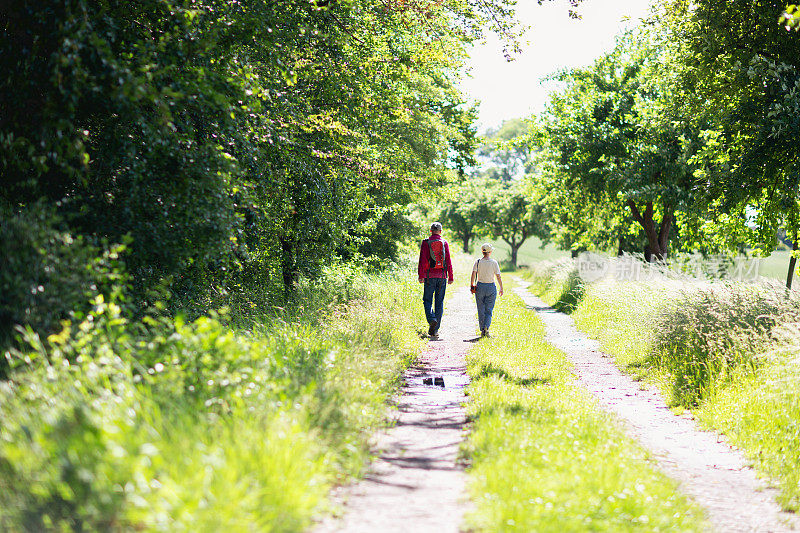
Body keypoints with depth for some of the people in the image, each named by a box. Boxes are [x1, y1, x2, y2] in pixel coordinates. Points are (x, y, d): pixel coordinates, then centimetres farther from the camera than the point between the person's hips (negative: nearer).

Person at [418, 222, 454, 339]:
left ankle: (432, 319, -20)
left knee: (427, 300, 7)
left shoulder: (426, 242, -1)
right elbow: (448, 260, 2)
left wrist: (421, 275, -5)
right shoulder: (444, 243, 4)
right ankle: (435, 330, 5)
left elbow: (423, 259, -7)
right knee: (439, 302, 6)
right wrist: (450, 276, 6)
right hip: (442, 276, 2)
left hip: (430, 275, -2)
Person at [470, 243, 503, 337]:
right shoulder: (494, 262, -5)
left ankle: (482, 331, 13)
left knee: (481, 311, 11)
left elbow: (473, 275, -10)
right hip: (491, 287, -1)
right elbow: (498, 277, -3)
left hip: (480, 287, 1)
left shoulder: (478, 262, -3)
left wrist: (471, 285, -1)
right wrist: (501, 289, 6)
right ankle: (486, 327, -19)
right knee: (488, 310, 3)